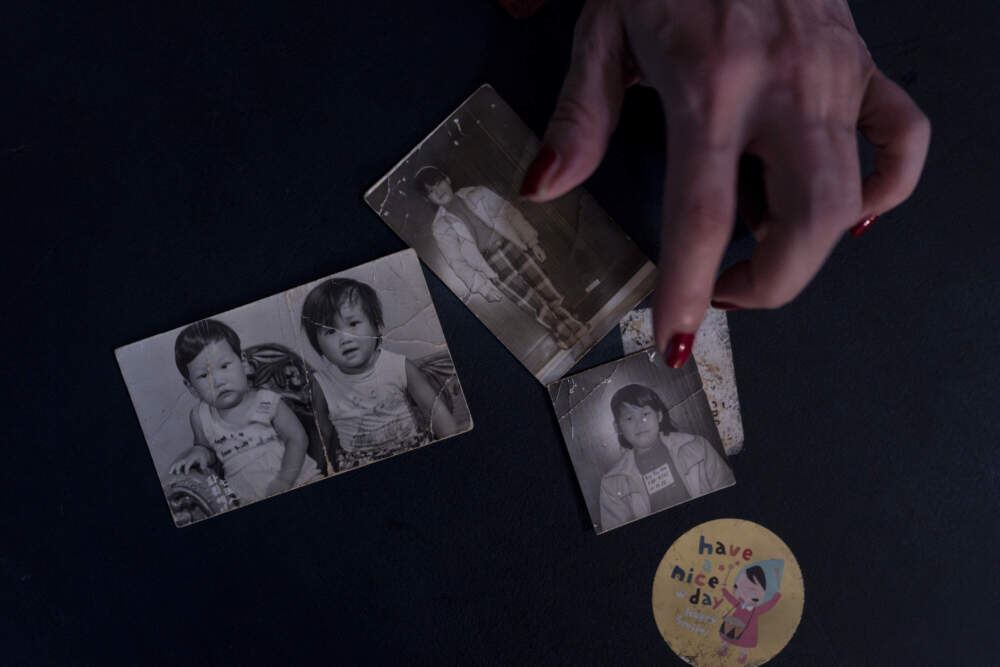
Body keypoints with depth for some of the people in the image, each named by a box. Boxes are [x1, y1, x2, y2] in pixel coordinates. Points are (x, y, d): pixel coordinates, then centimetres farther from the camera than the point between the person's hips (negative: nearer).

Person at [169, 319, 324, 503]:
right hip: (247, 498, 5)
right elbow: (206, 445, 24)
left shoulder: (266, 402, -3)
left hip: (298, 480, -5)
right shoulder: (200, 417, 7)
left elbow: (297, 438, -3)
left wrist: (284, 481, -14)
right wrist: (200, 452, 0)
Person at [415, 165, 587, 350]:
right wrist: (482, 287, -7)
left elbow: (509, 212, 12)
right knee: (533, 304, -12)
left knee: (548, 292, -9)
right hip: (490, 264, -3)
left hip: (511, 246, 3)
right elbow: (457, 262, 0)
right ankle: (566, 336, -2)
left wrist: (532, 241, 4)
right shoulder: (440, 226, 4)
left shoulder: (475, 194, 11)